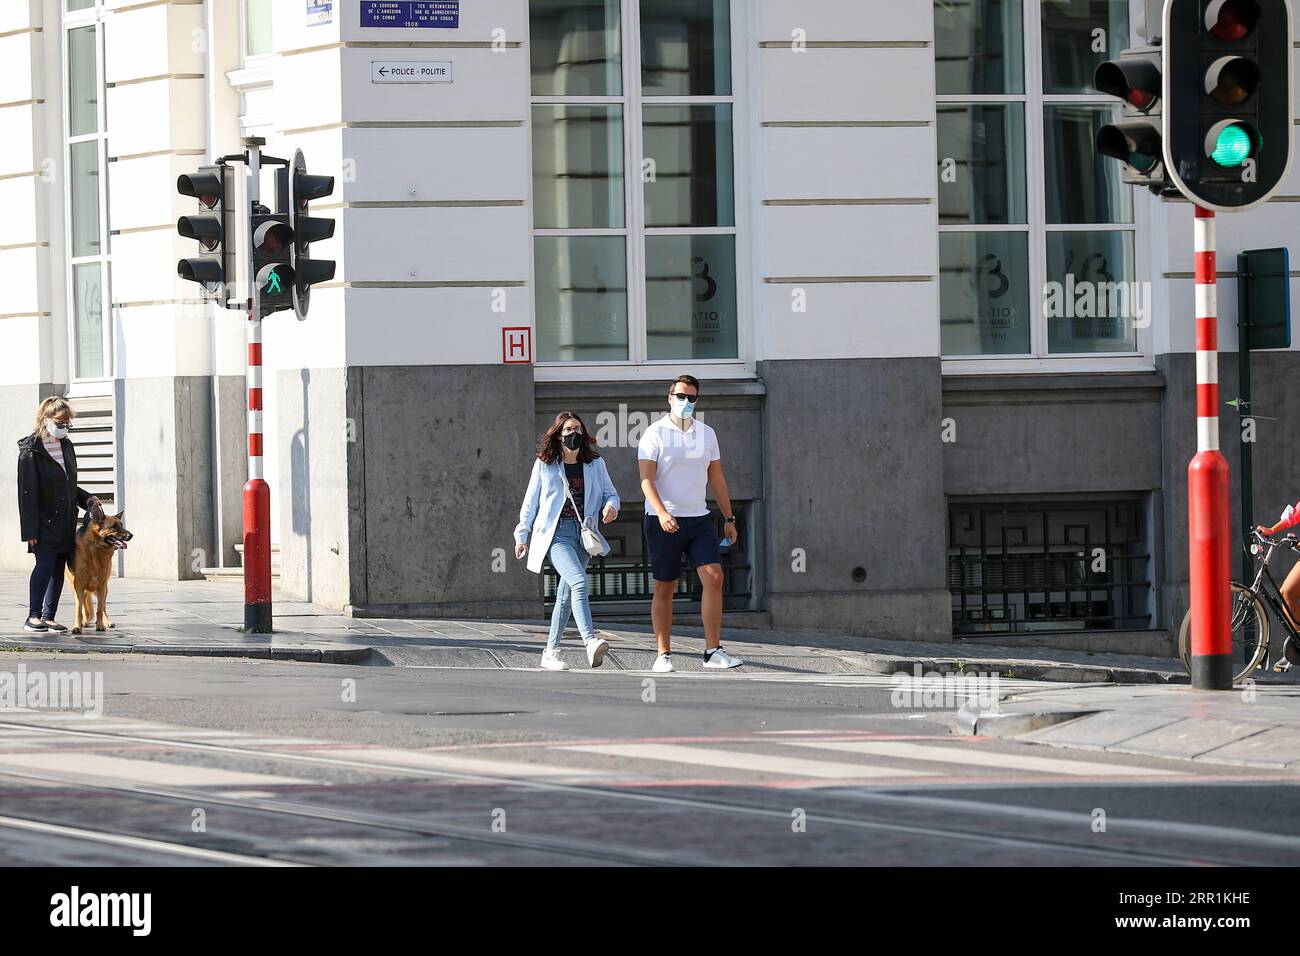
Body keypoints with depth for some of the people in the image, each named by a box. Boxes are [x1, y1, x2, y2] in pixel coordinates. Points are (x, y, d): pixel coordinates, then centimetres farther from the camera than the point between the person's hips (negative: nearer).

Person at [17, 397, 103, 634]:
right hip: (44, 522, -7)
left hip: (66, 523, 7)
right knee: (45, 564, -15)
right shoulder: (31, 450, -9)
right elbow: (27, 492, -13)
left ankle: (49, 617, 10)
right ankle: (33, 617, -11)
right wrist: (30, 530, -17)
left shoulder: (66, 446, 13)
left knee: (59, 569, 6)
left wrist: (87, 499, 6)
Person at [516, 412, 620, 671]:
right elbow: (531, 501, 10)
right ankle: (590, 642, -40)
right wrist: (522, 535, 12)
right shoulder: (544, 464, 5)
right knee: (579, 581, -26)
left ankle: (550, 653, 19)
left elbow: (610, 493, 13)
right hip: (555, 533, -5)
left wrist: (611, 505, -11)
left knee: (566, 596, 9)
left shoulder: (595, 464, 11)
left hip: (583, 534, 5)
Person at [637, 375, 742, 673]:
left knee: (714, 578, -11)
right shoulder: (655, 433, -4)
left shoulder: (706, 433, 12)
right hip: (664, 522, -4)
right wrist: (661, 513, -26)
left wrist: (729, 518, 15)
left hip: (699, 519, 4)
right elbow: (646, 480, -11)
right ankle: (663, 655, 7)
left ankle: (713, 651, -10)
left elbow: (716, 478, 18)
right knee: (664, 589, 1)